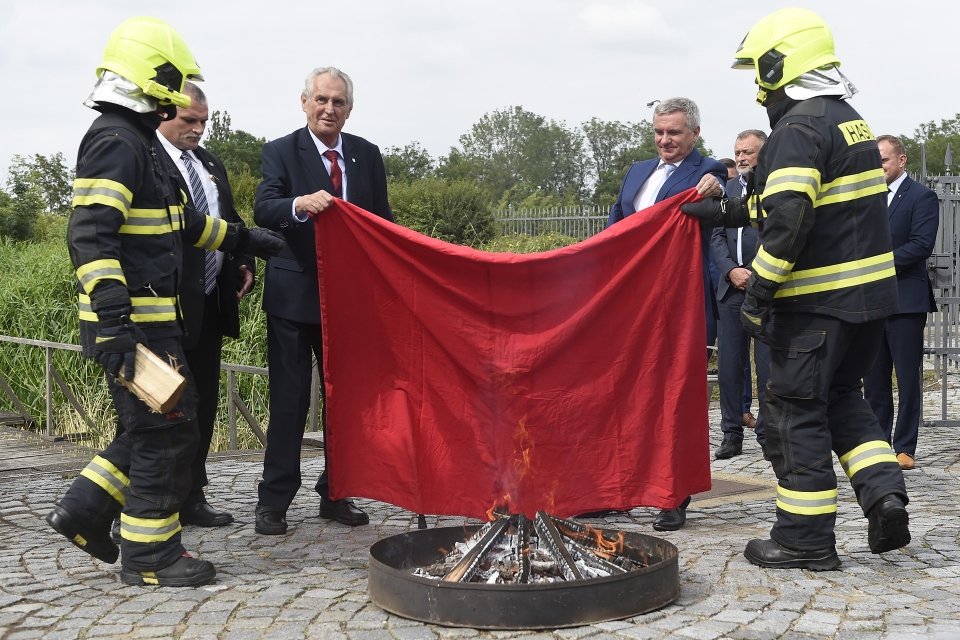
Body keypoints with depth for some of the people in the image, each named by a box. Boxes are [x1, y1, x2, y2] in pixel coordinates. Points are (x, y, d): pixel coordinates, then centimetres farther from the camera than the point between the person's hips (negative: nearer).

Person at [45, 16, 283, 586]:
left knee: (157, 426, 17)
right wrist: (112, 321, -31)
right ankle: (150, 555, 8)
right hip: (135, 324, -10)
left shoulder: (139, 140, 18)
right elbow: (90, 236, -25)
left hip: (152, 319, 10)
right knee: (167, 430, -2)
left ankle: (86, 509, 22)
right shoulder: (114, 142, -16)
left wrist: (241, 239, 34)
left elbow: (181, 220, 30)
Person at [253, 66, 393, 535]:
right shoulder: (280, 152, -2)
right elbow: (262, 211, -18)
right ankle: (274, 501, 9)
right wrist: (300, 204, -39)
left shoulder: (367, 155, 9)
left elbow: (383, 221, 12)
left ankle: (336, 495, 21)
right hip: (295, 294, -4)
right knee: (289, 399, 0)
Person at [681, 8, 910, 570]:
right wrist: (722, 212, 28)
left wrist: (758, 292, -18)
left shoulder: (799, 127, -14)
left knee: (796, 409, 2)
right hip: (872, 292, 9)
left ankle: (806, 540, 9)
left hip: (819, 301, -9)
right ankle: (884, 493, 7)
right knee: (842, 396, 22)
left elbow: (788, 219, -24)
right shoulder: (850, 118, 17)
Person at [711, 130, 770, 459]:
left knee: (767, 367, -1)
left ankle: (768, 433, 9)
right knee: (730, 365, 6)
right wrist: (732, 271, -3)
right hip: (732, 289, 5)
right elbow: (718, 236, 12)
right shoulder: (728, 188, 14)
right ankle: (732, 434, 14)